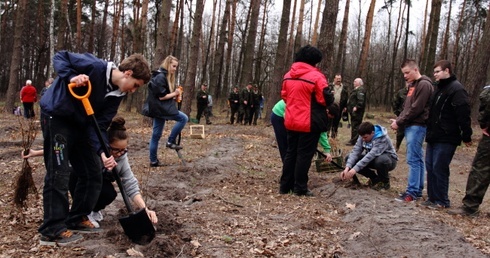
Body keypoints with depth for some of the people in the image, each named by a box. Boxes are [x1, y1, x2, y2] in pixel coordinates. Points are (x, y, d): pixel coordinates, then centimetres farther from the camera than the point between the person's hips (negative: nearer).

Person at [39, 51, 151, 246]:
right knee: (59, 174, -9)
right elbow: (59, 57, -14)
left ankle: (77, 219, 20)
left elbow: (99, 125, -6)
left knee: (92, 174, 7)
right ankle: (53, 230, 0)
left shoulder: (116, 95, -3)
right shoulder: (94, 66, -23)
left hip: (80, 124, 8)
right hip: (57, 116, -8)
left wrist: (102, 152, -20)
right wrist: (71, 77, -33)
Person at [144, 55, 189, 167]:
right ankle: (171, 141, -4)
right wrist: (174, 94, -8)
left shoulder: (167, 76, 16)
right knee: (183, 118, -12)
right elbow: (161, 96, -19)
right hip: (160, 108, -10)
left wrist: (175, 96, 3)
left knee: (156, 135, 11)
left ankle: (153, 160, 16)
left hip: (161, 109, 10)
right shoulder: (160, 77, -16)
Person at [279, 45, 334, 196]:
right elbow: (326, 99, -13)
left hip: (291, 121, 6)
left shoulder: (288, 76, 9)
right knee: (304, 154, 1)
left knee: (291, 153, 14)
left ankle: (285, 185, 18)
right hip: (309, 123, -6)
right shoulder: (316, 76, -12)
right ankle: (300, 188, 6)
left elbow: (284, 95, 17)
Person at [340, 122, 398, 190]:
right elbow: (355, 151, -20)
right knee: (349, 158, -13)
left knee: (380, 160, -42)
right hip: (374, 159, 6)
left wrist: (355, 169, -49)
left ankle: (385, 181, -9)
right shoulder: (363, 136, -12)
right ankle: (374, 178, 0)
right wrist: (347, 168, -35)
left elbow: (371, 155, -42)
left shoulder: (382, 138, -31)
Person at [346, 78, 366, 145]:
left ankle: (354, 141, -9)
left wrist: (356, 107, -29)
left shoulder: (360, 90, -13)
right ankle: (353, 140, 22)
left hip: (356, 111, -11)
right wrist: (348, 107, 21)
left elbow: (361, 100, -25)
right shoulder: (356, 89, 21)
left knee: (355, 125, -10)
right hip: (353, 111, 11)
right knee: (354, 125, 15)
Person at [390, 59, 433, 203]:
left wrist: (399, 122, -12)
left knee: (413, 159, -9)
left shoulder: (424, 84, -11)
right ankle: (418, 190, 16)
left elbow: (416, 109, -17)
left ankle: (412, 192, -7)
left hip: (417, 126, -9)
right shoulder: (412, 85, 19)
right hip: (411, 126, 9)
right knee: (417, 159, 11)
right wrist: (398, 120, 5)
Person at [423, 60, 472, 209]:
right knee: (430, 167, 11)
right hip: (434, 137, 9)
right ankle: (432, 198, 21)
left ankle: (442, 201, 7)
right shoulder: (439, 88, 17)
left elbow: (464, 114, -18)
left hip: (446, 139, -9)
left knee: (439, 169, -5)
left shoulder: (456, 89, -14)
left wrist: (466, 136, -18)